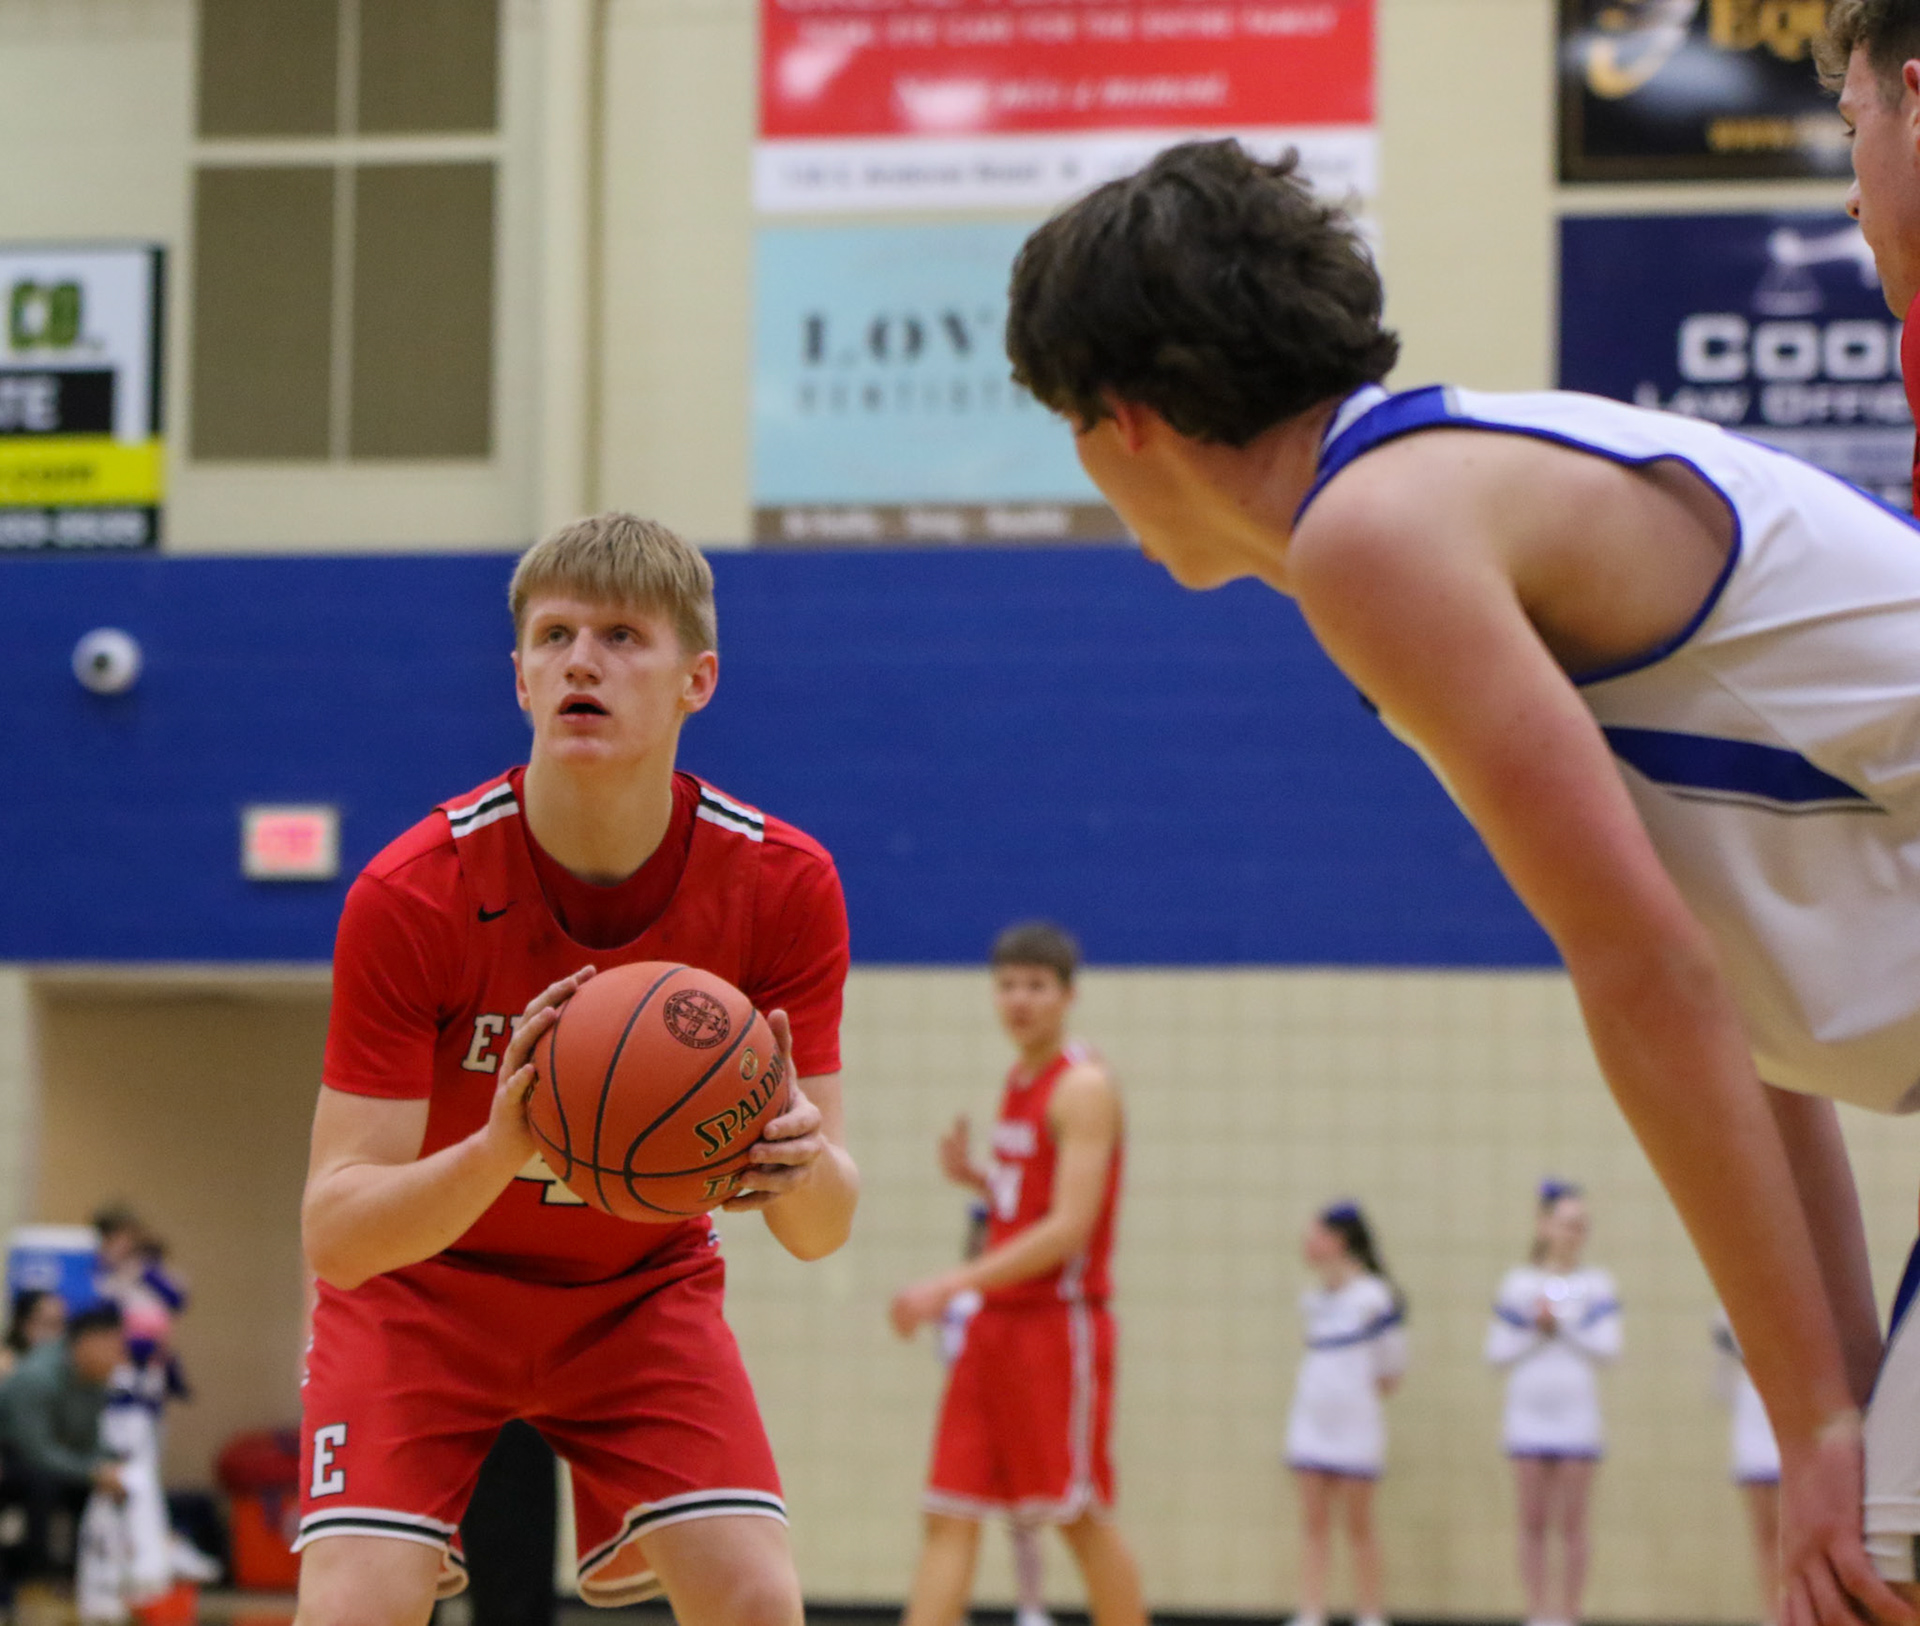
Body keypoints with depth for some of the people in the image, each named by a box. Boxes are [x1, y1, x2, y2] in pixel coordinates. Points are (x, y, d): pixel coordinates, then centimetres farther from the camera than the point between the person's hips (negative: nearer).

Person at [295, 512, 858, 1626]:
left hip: (645, 1289, 2)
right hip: (423, 1287, -2)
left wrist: (802, 1159, -43)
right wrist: (497, 1151, -48)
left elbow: (821, 1231, -18)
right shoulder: (408, 896, -25)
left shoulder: (784, 884, -19)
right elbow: (333, 1233, -28)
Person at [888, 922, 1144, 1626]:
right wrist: (972, 1176, 5)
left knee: (1082, 1517, -1)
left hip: (1059, 1324, -8)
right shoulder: (1019, 1080, 14)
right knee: (949, 1515, 0)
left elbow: (1068, 1228, -21)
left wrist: (952, 1285, -23)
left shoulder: (1083, 1086, -12)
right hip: (996, 1323, 8)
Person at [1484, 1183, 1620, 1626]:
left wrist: (1560, 1323, -11)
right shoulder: (1518, 1283, 7)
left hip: (1576, 1417, -1)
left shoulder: (1596, 1284, 4)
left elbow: (1607, 1348, -6)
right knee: (1533, 1524, 3)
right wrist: (1537, 1332, -9)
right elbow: (1497, 1353, 4)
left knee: (1572, 1525, 0)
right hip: (1528, 1417, 1)